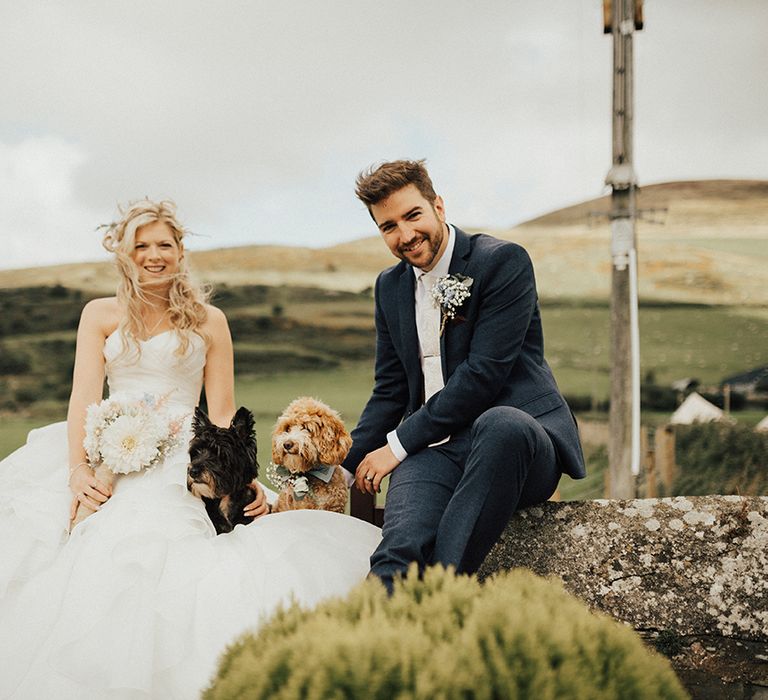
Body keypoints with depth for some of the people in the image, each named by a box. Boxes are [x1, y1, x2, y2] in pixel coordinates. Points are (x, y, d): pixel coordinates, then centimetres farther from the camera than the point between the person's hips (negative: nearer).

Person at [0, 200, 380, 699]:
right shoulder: (100, 315, 15)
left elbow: (221, 412, 9)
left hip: (176, 460, -2)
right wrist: (78, 468, -15)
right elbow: (85, 395, 2)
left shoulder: (208, 322, 14)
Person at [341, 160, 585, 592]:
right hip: (436, 449, 4)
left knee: (500, 426, -42)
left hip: (521, 437, -4)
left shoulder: (504, 262, -4)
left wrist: (398, 444, -9)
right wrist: (346, 468, 12)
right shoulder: (390, 287, 18)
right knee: (401, 546, -30)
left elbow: (483, 374, -12)